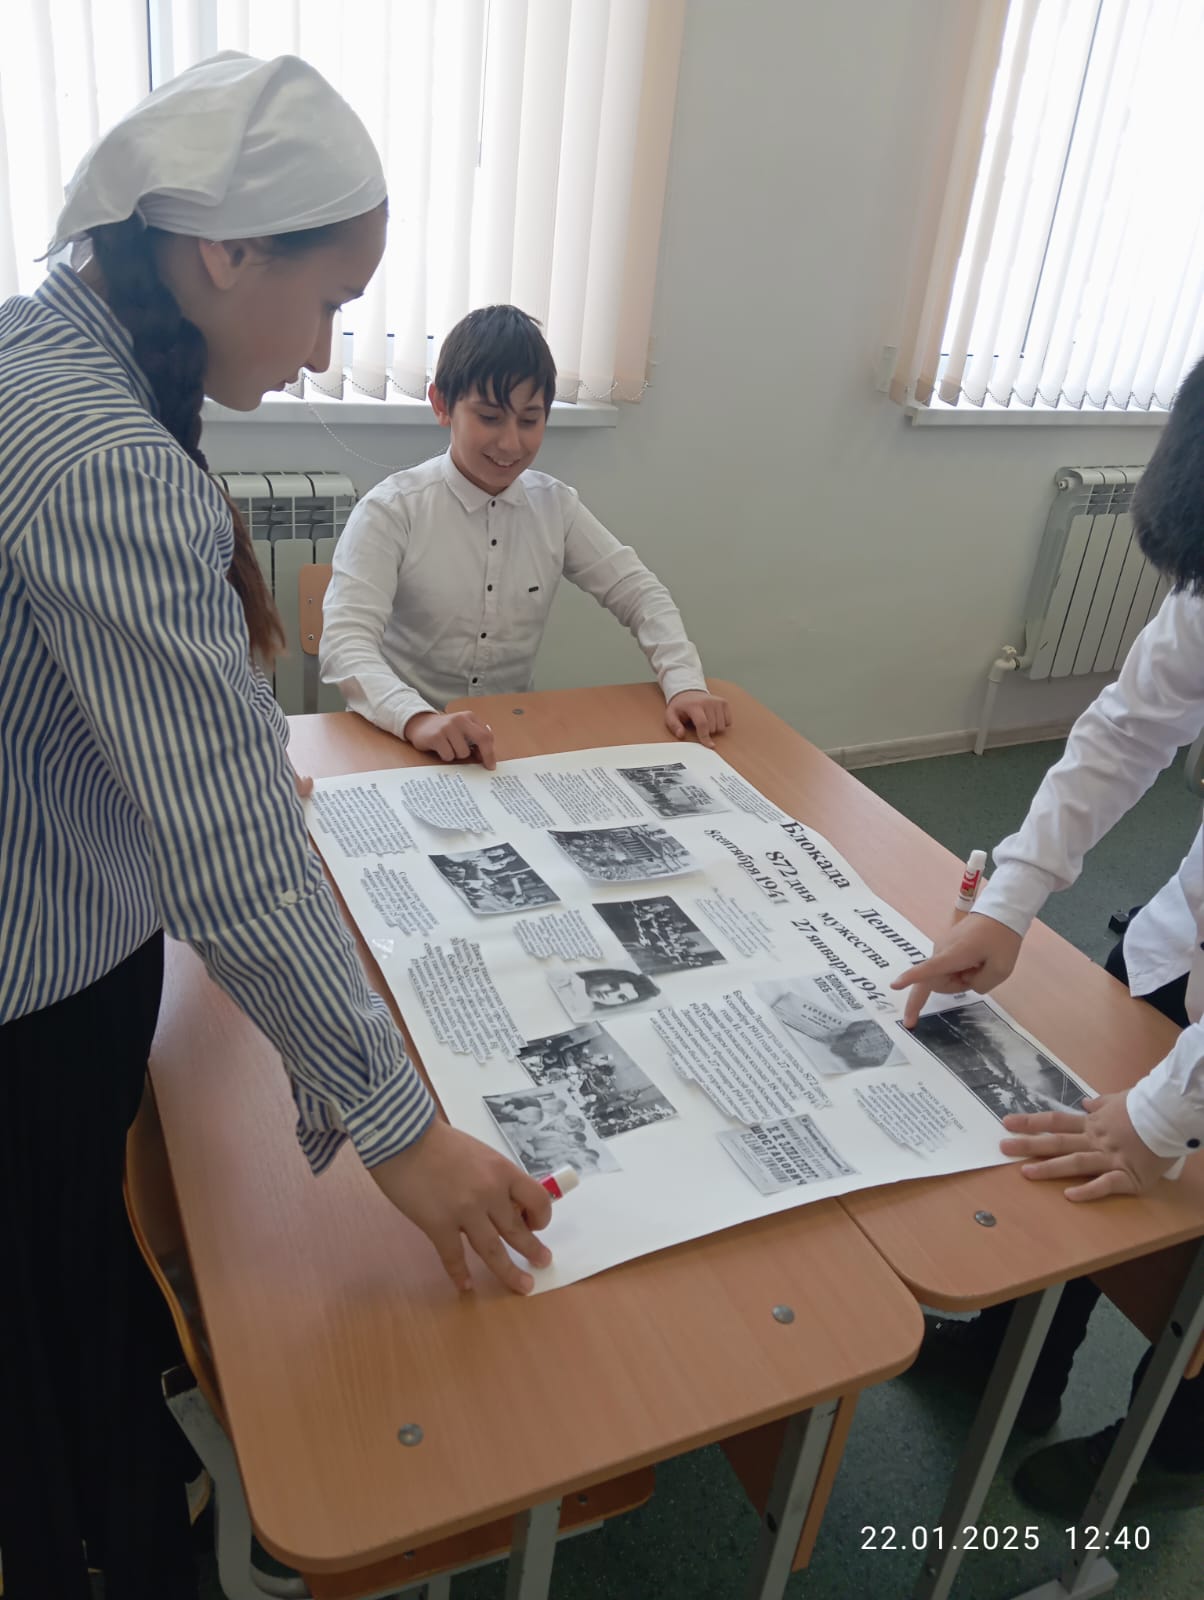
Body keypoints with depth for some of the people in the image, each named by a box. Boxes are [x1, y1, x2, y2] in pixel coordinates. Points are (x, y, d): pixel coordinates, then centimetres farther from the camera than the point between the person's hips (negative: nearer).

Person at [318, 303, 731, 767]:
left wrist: (685, 684, -14)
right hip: (399, 738, -2)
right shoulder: (392, 511, -12)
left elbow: (638, 592, 5)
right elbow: (344, 642, -22)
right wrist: (418, 719, -41)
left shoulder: (554, 506, 2)